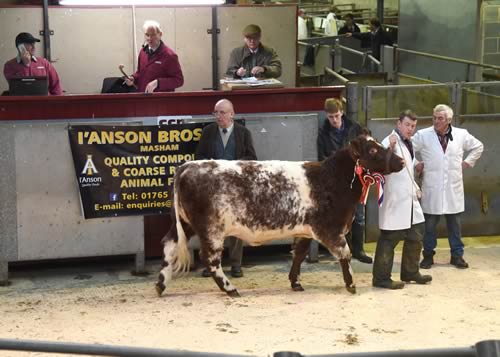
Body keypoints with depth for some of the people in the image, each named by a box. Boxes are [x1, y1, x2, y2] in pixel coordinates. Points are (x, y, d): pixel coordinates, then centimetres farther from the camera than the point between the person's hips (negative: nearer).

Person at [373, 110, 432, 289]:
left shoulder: (407, 143, 16)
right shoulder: (390, 141, -13)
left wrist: (415, 187, 20)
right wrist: (390, 148, -44)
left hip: (409, 199, 10)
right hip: (395, 199, -9)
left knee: (415, 236, 17)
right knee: (389, 239, -3)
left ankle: (410, 272, 31)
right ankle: (381, 278, 5)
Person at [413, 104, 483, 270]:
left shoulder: (461, 134, 1)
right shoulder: (423, 135, -6)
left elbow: (478, 146, 16)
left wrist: (467, 162, 8)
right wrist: (416, 164, -2)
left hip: (453, 187, 2)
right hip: (432, 188, -2)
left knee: (455, 223, 9)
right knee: (430, 223, 4)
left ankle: (457, 255, 20)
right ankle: (428, 255, 17)